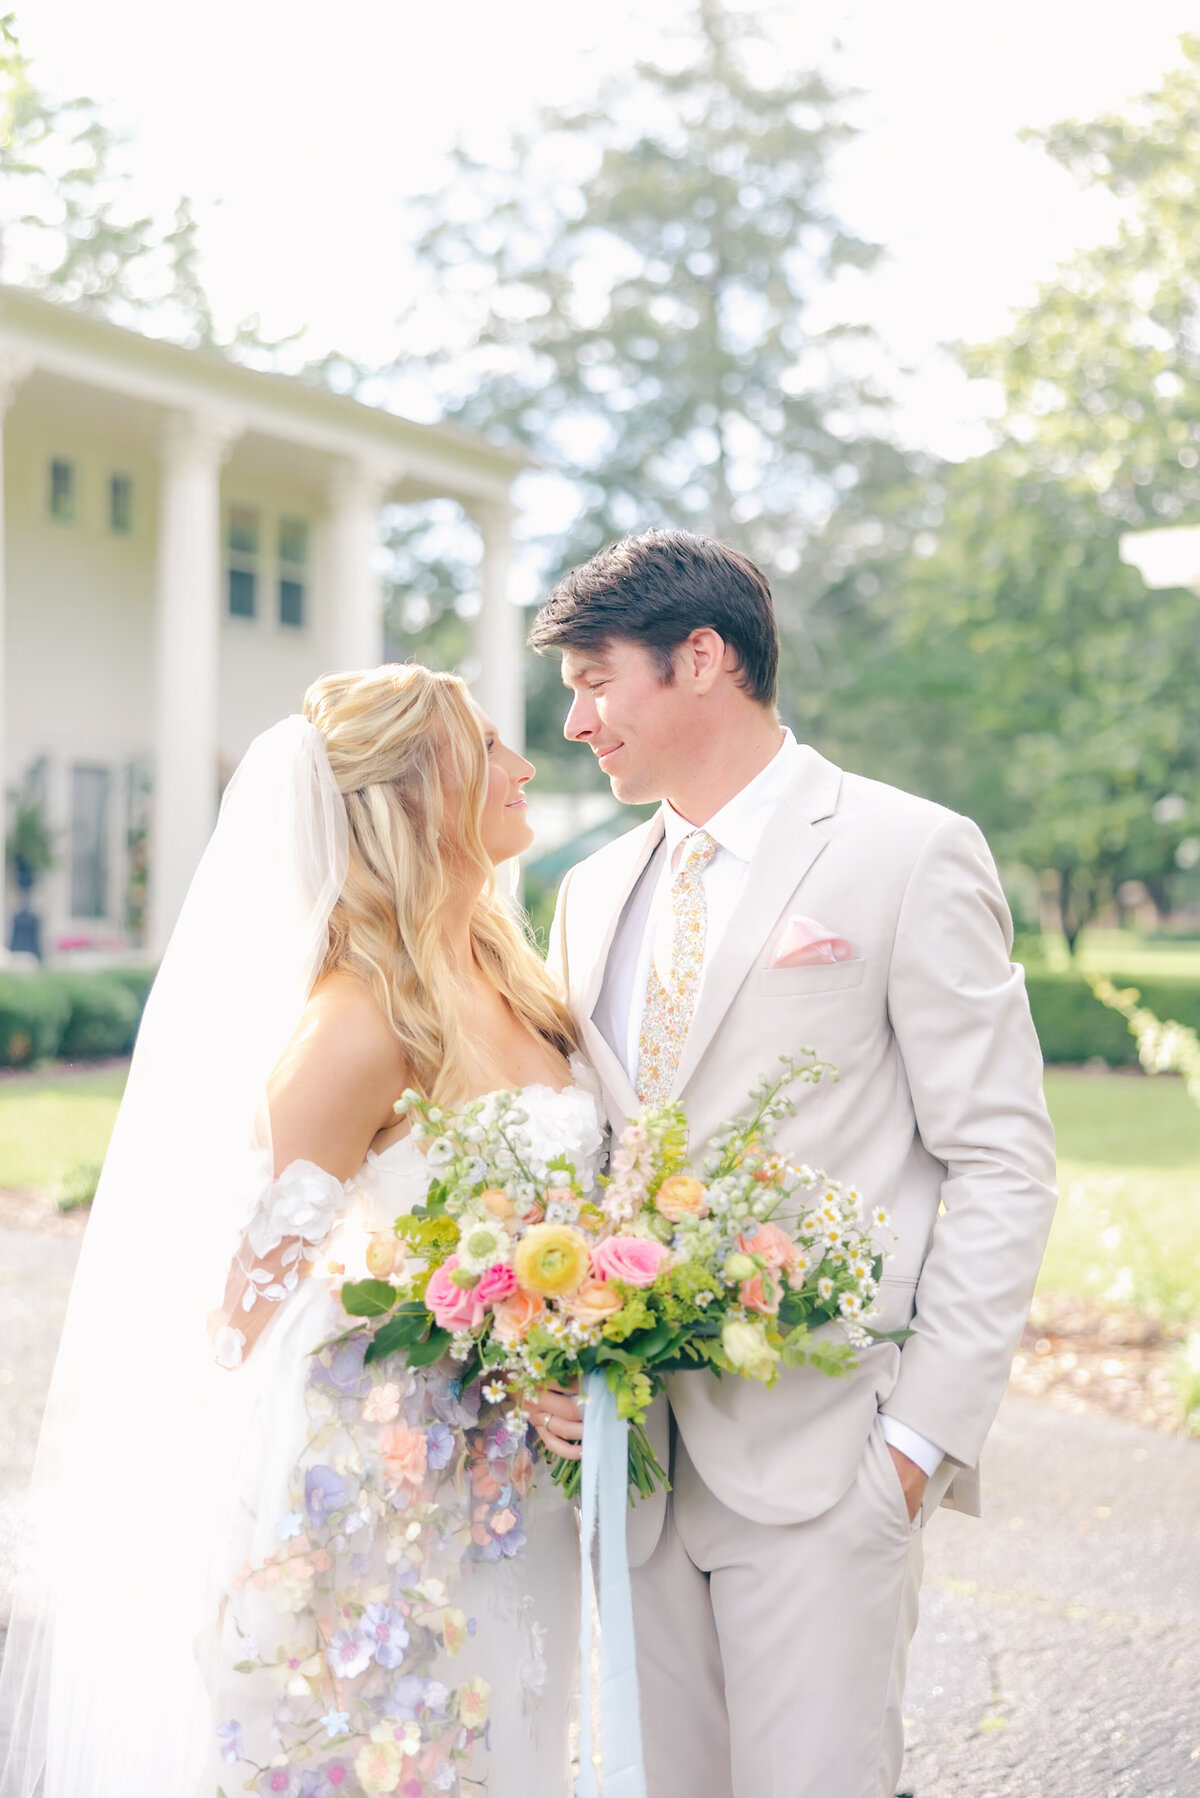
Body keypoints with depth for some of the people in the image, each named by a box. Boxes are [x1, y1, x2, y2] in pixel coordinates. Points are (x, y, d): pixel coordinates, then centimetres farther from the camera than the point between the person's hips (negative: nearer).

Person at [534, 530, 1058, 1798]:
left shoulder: (910, 853, -5)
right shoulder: (594, 893, 13)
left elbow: (1003, 1165, -8)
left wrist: (925, 1431, -12)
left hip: (820, 1456, -5)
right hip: (632, 1449, 6)